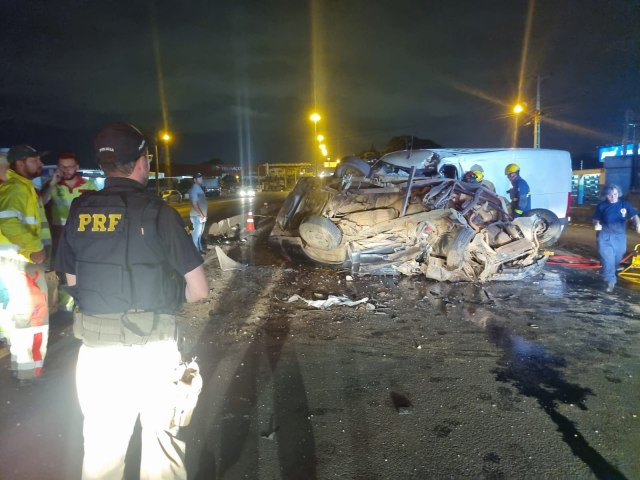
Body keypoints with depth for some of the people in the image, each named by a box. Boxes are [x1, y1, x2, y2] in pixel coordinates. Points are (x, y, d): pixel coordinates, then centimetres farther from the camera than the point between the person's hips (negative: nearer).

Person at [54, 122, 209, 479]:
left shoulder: (79, 213, 0)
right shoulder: (157, 212, -11)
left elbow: (72, 280, 14)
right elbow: (200, 290, -9)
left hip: (95, 345, 4)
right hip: (151, 346, -3)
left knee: (101, 443, 19)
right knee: (161, 436, 15)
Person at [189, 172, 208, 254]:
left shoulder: (199, 188, 14)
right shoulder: (194, 189, -16)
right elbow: (194, 204, -22)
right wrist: (201, 215, -22)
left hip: (202, 215, 10)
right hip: (197, 216, -10)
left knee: (200, 233, 17)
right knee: (196, 233, -5)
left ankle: (200, 248, 27)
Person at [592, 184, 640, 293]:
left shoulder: (625, 204, -1)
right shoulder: (601, 206, -3)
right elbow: (596, 219, 6)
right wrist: (597, 224, -17)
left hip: (620, 236, 2)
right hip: (605, 236, -2)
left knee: (617, 259, 15)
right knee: (607, 259, -9)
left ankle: (605, 273, 40)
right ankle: (611, 281, -4)